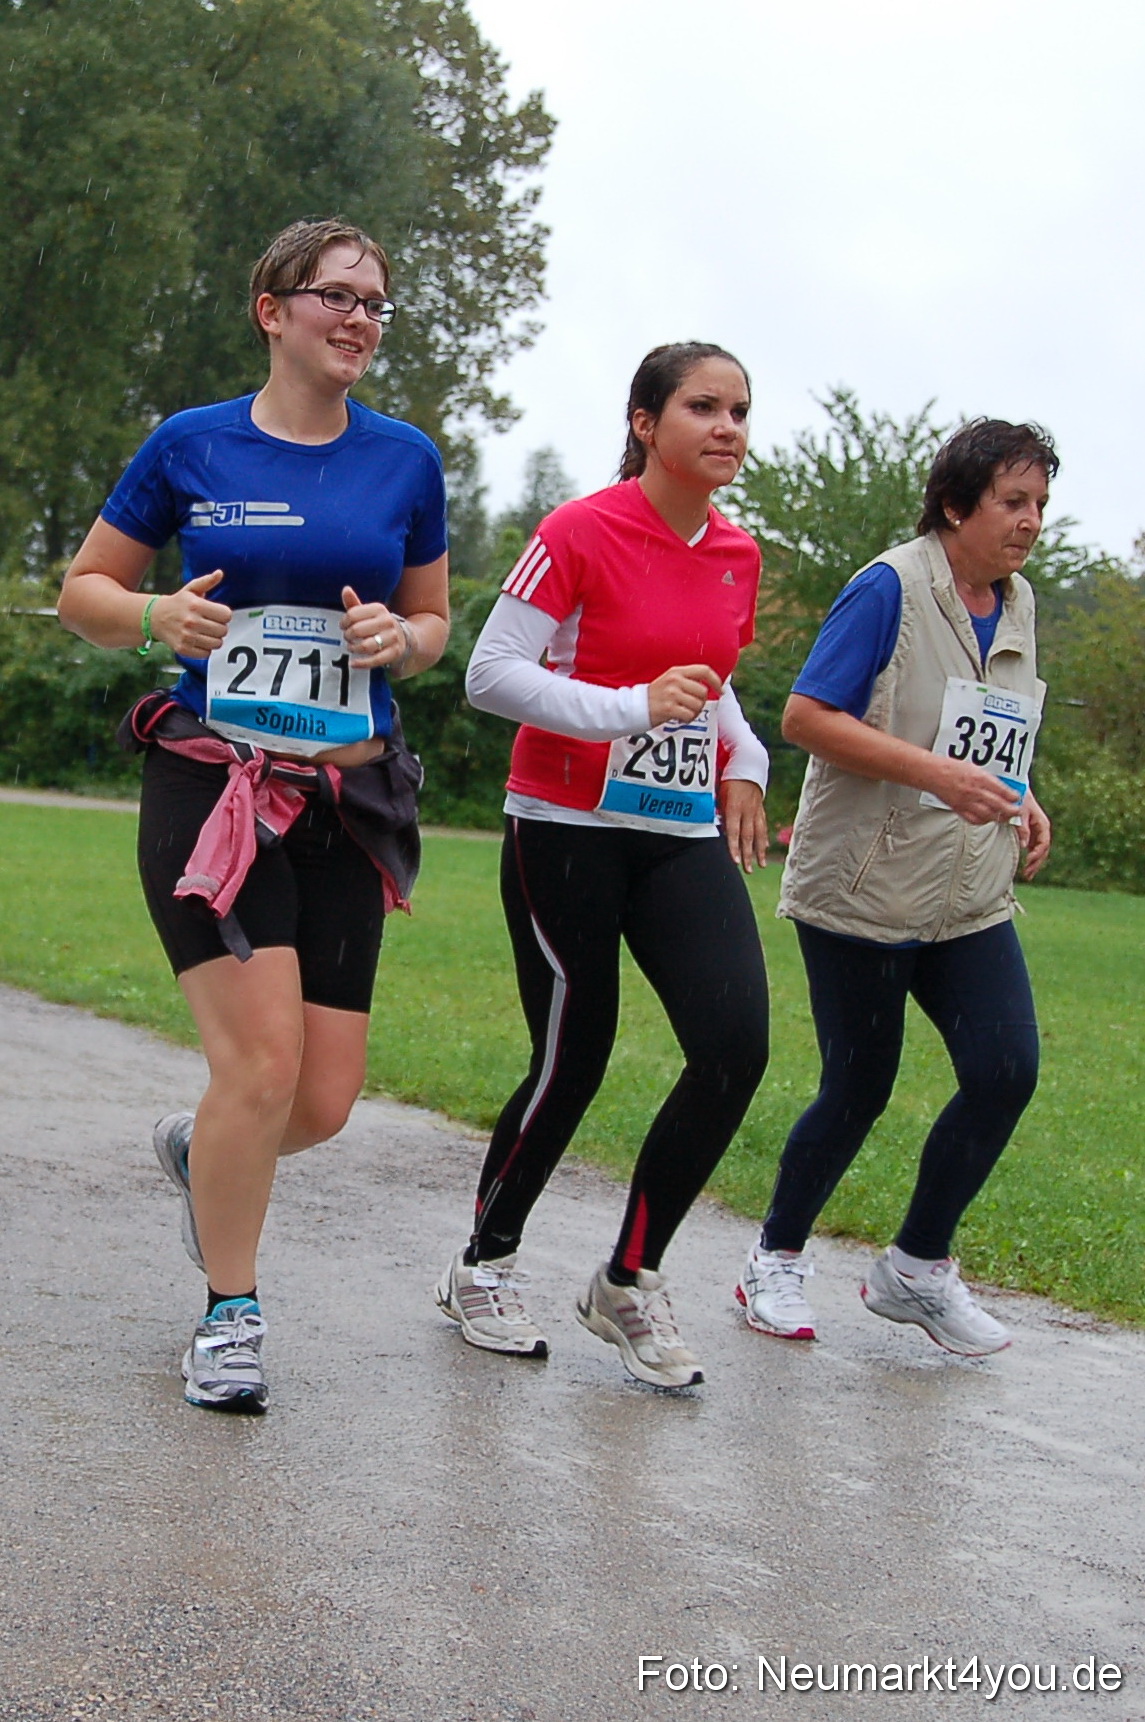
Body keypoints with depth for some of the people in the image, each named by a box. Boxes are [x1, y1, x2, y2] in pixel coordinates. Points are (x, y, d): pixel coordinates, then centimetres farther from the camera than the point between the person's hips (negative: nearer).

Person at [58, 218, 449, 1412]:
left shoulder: (404, 460, 8)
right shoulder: (191, 447, 1)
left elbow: (433, 622, 18)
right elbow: (83, 590, 9)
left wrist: (398, 638, -5)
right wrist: (158, 616, -12)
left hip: (346, 801, 3)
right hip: (211, 785, -3)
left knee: (325, 1100, 0)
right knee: (263, 1061, -15)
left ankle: (200, 1155, 37)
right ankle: (229, 1313, 8)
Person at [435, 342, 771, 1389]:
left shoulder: (737, 555, 9)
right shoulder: (581, 534, -11)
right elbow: (491, 675, -14)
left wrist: (744, 760, 5)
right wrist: (634, 708, -24)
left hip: (683, 835, 6)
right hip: (568, 828, -5)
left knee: (736, 1046, -11)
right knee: (572, 1061, -1)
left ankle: (631, 1281, 5)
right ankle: (483, 1266, 24)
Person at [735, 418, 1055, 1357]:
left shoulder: (1017, 607, 12)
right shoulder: (890, 590, -11)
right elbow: (807, 716, -16)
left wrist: (1021, 803, 6)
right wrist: (937, 775, -23)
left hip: (970, 902, 6)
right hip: (864, 893, -6)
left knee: (1006, 1069, -8)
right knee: (857, 1093, 0)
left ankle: (918, 1266, 10)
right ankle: (777, 1261, 24)